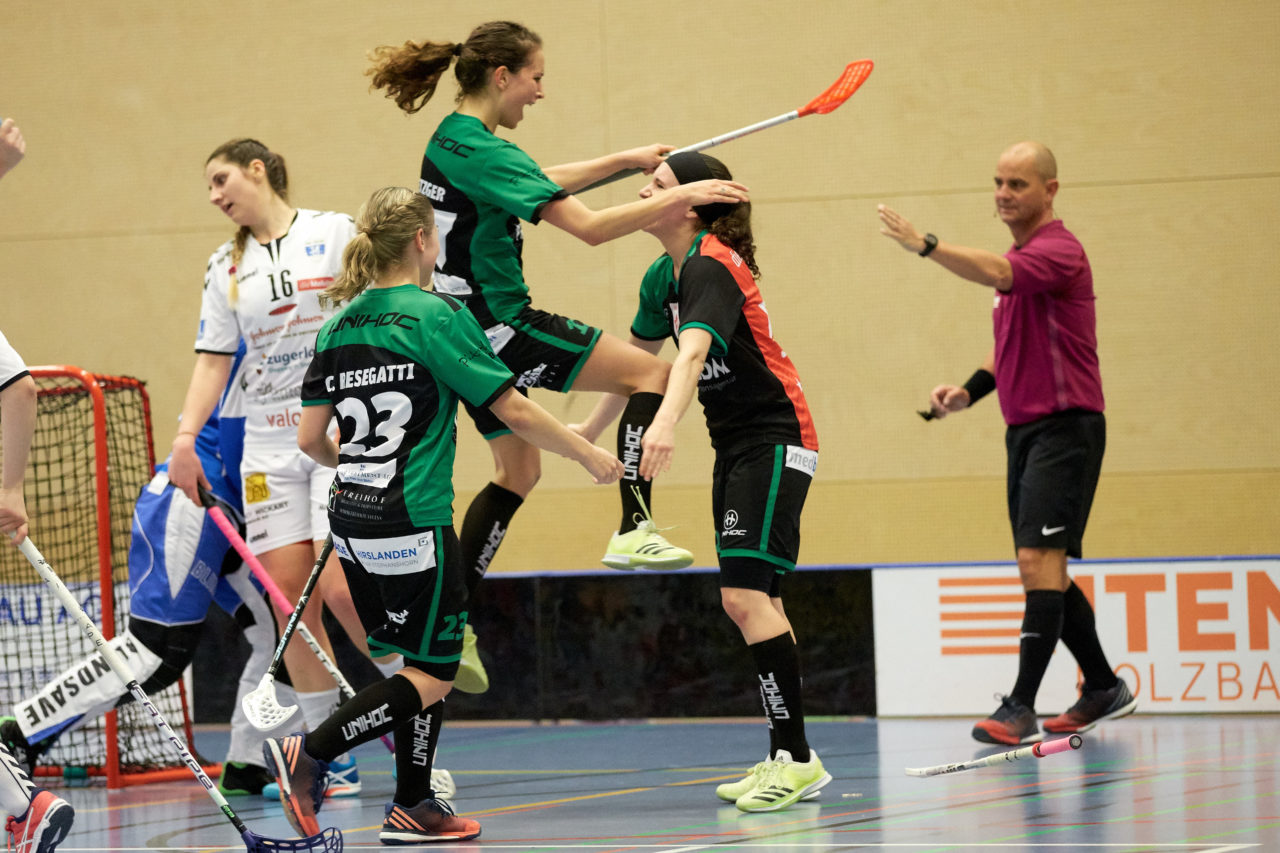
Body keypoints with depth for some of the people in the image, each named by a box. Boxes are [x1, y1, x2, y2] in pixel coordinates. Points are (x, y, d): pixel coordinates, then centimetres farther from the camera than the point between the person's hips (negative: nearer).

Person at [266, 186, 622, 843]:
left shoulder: (338, 327, 7)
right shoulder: (437, 317, -11)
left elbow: (309, 439, 8)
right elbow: (514, 411, -10)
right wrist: (589, 454, 3)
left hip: (352, 520, 7)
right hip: (413, 524, -7)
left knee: (423, 664, 17)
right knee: (432, 677, 0)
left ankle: (413, 807, 16)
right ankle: (308, 754, -10)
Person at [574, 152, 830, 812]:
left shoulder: (711, 268, -20)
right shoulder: (662, 277, 9)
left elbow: (693, 351, -38)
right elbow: (636, 360, 24)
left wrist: (666, 423, -53)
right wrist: (592, 428, 32)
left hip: (773, 441, -10)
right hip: (737, 447, 10)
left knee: (746, 592, -19)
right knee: (748, 599, 11)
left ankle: (795, 757, -18)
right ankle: (791, 763, 16)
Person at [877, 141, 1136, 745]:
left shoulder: (1059, 249, -13)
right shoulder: (1016, 258, 16)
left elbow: (996, 273, -34)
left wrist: (926, 245, -45)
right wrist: (972, 388, 9)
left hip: (1065, 427, -10)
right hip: (1024, 429, 10)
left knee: (1039, 561, -16)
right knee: (1045, 572, 13)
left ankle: (1021, 707, -20)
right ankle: (1103, 689, 25)